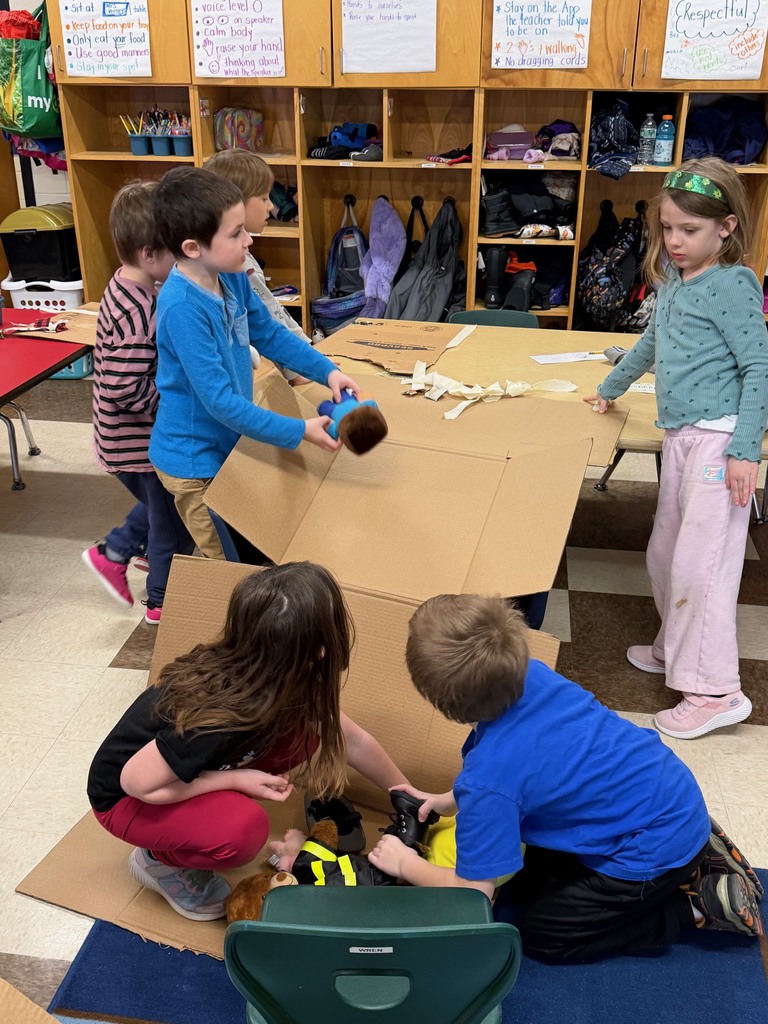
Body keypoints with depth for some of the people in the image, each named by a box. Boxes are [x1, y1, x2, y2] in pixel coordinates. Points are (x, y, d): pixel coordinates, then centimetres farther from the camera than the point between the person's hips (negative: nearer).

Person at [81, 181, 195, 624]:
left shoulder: (128, 288, 1)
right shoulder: (137, 313, -30)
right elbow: (124, 391, -33)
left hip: (133, 438, 9)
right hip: (143, 443, -9)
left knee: (160, 503, 30)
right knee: (174, 522, 12)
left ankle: (113, 553, 40)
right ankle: (163, 603, 31)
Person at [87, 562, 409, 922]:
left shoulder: (284, 680, -16)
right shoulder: (222, 715, -39)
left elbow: (352, 742, -1)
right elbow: (136, 782, -27)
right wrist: (237, 780, -25)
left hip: (184, 770, 7)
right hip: (126, 798, -6)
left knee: (303, 735, -10)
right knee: (244, 829, -33)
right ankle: (159, 860, -1)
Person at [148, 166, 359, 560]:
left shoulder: (231, 278, -5)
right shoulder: (182, 308, -30)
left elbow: (270, 334, 10)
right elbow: (219, 400, -30)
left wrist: (327, 370, -2)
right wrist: (298, 432, -27)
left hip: (226, 444, 8)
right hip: (195, 460, -8)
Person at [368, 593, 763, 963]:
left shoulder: (487, 780, -32)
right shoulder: (530, 674, -10)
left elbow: (473, 891, -20)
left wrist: (405, 864, -2)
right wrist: (452, 800, 9)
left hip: (658, 849, -8)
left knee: (540, 933, 5)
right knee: (533, 871, 20)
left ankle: (697, 904, 5)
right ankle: (697, 848, 18)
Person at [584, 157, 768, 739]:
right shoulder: (673, 282, 14)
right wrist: (611, 388, 41)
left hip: (718, 439, -8)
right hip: (679, 437, 9)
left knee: (700, 562, -9)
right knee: (666, 553, 15)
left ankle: (716, 690, 0)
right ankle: (676, 650, 34)